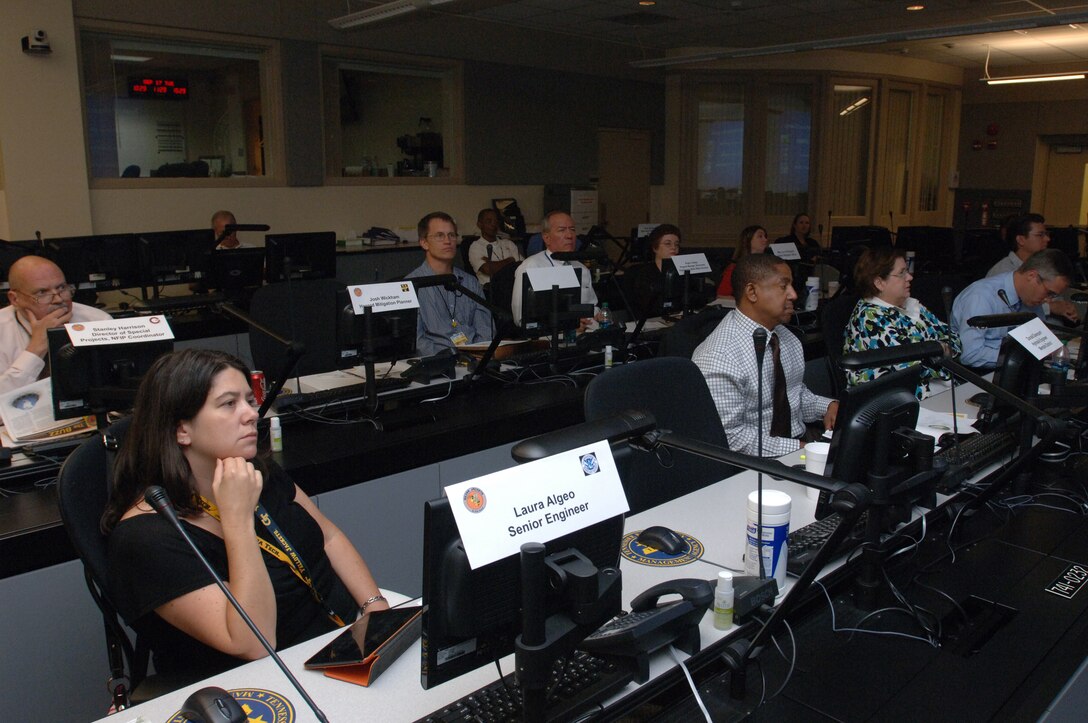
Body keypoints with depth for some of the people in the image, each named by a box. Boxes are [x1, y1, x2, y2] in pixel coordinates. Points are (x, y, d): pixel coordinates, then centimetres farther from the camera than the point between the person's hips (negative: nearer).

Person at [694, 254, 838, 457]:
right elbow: (729, 435, -21)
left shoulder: (785, 336, 6)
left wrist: (826, 406, 0)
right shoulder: (718, 358, -21)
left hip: (801, 440, 8)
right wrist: (798, 448, -21)